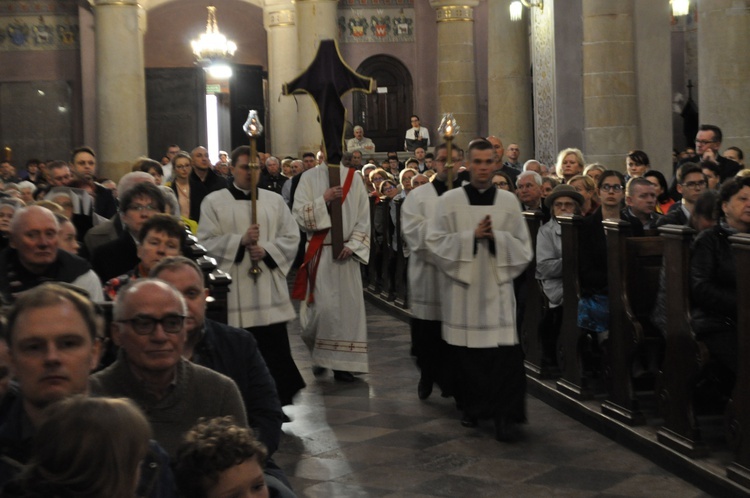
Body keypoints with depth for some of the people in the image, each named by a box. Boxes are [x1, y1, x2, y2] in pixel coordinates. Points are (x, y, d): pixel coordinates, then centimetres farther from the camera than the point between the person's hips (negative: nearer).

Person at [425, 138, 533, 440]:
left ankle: (506, 416, -4)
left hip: (497, 289, 0)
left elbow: (523, 247, 7)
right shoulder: (450, 201, 3)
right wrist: (472, 236, -12)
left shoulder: (509, 201, 7)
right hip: (462, 288, 0)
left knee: (505, 355, -9)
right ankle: (472, 407, 24)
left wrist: (496, 237, -11)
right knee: (466, 355, 6)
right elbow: (435, 242, -2)